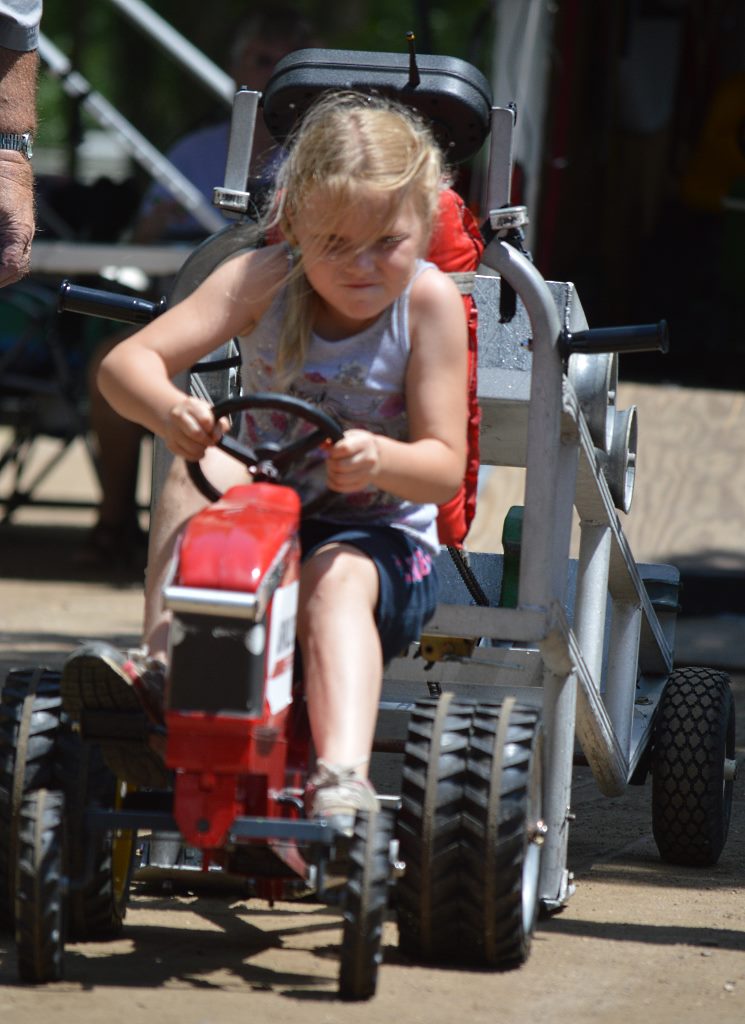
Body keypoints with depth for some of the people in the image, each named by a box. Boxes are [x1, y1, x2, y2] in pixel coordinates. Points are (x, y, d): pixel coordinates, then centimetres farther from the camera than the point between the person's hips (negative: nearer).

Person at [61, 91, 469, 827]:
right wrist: (166, 409, -39)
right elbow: (125, 364, -15)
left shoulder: (429, 301, -12)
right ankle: (163, 659, -43)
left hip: (384, 544, -2)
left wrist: (381, 459, -39)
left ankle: (342, 778, -55)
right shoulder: (263, 281, -7)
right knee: (207, 475, -29)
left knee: (336, 581, -36)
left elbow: (445, 467, -15)